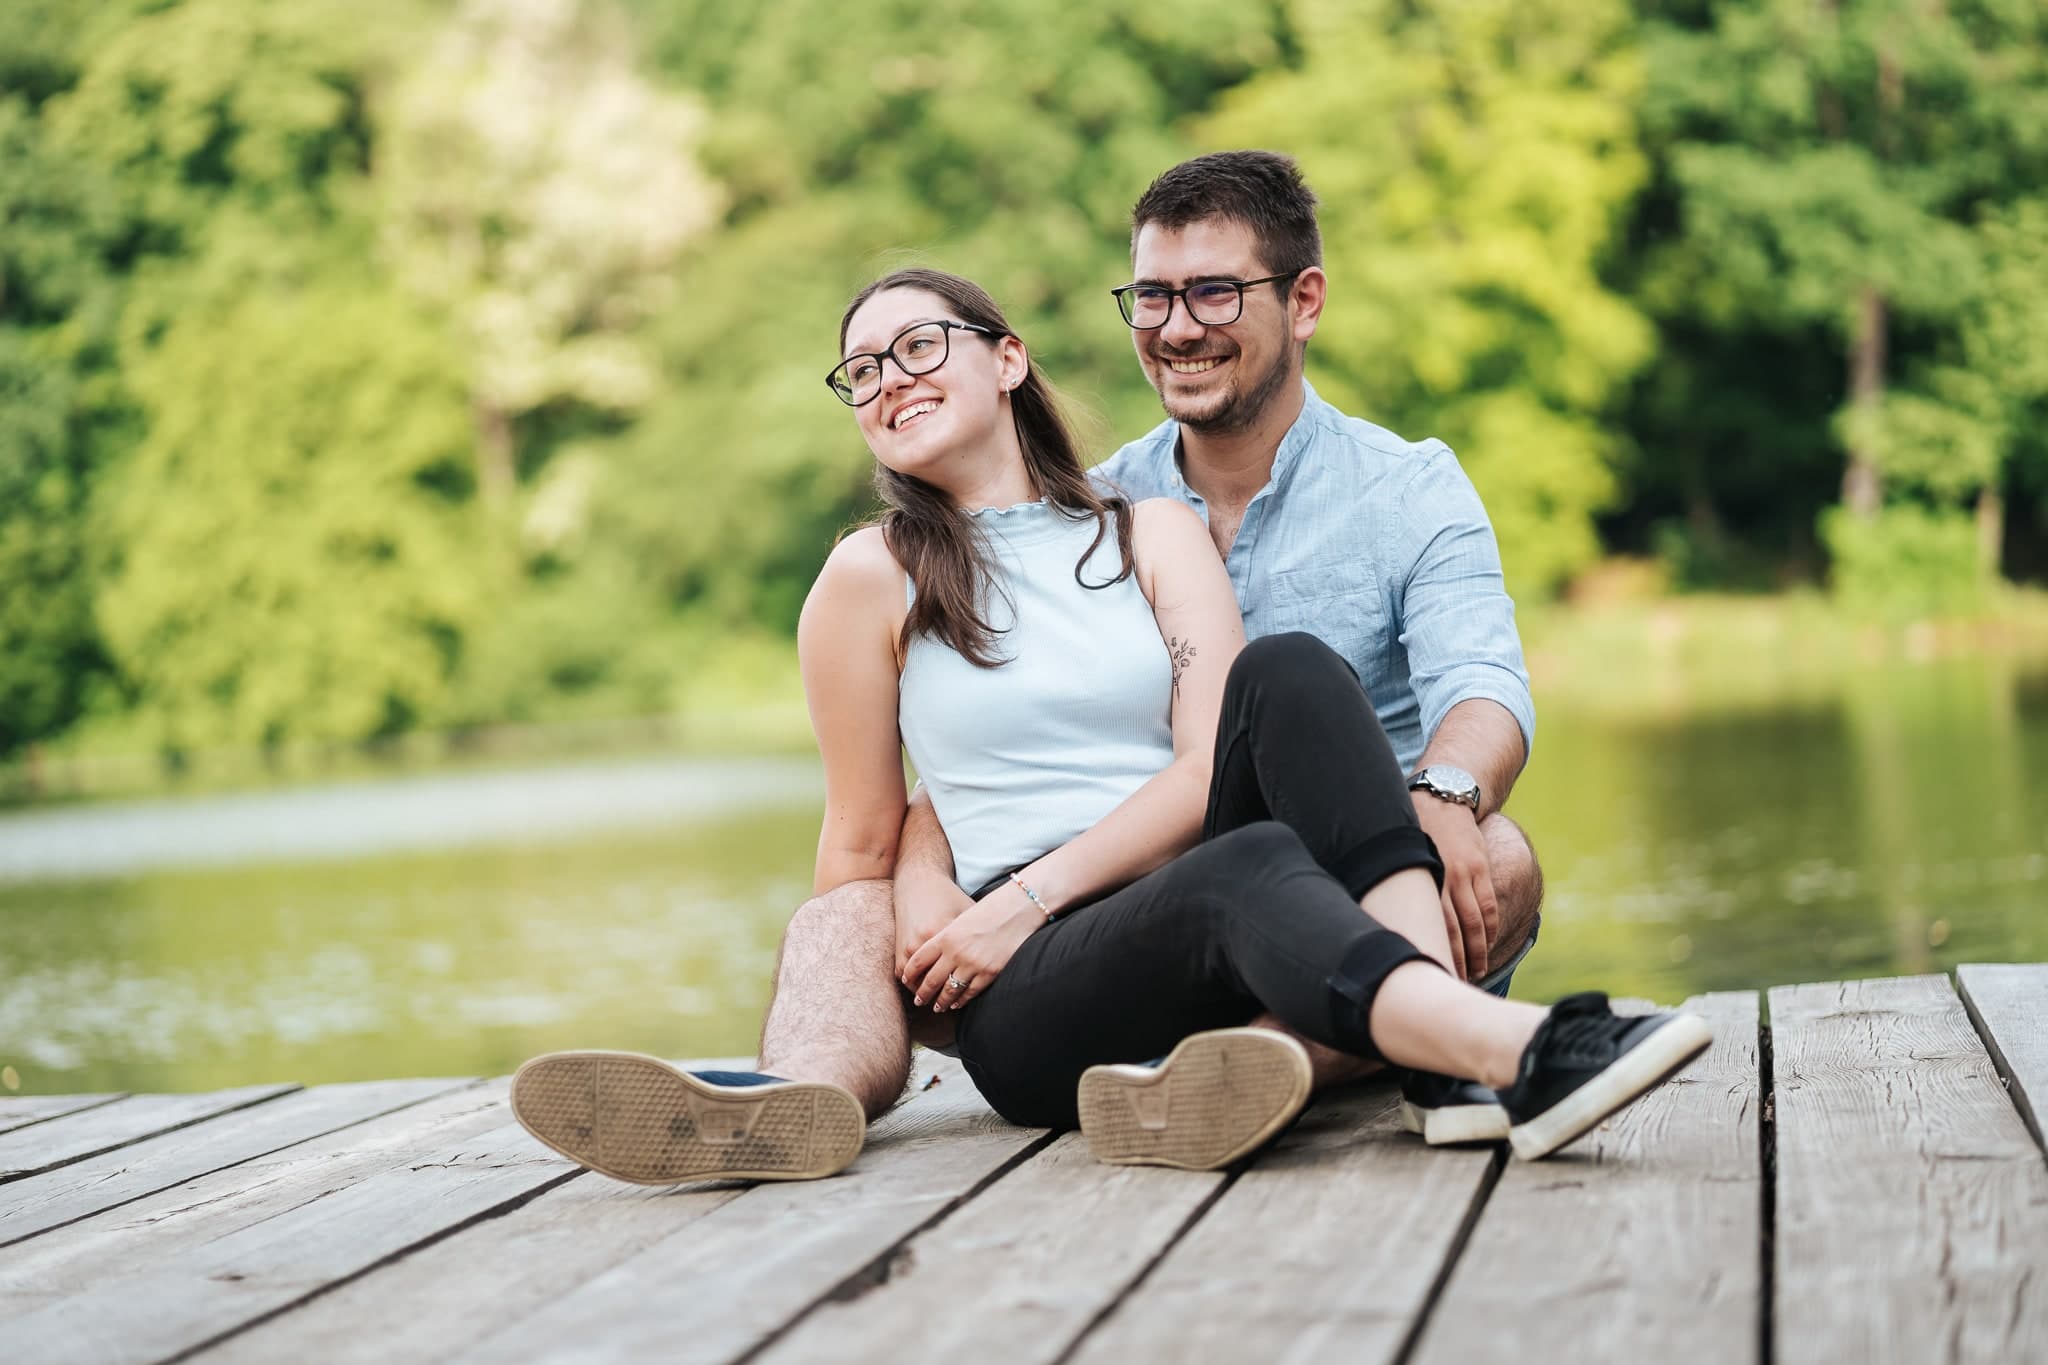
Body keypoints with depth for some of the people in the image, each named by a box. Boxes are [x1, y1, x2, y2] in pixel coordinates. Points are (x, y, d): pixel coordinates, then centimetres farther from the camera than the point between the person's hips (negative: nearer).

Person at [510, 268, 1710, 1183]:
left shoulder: (1153, 533, 16)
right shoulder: (873, 579, 10)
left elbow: (1208, 769, 2)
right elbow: (862, 843, 15)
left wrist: (1030, 895, -9)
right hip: (1033, 999, -3)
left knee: (1287, 671, -24)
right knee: (1247, 871, -36)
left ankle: (1442, 1016, -43)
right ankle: (1532, 1053, -60)